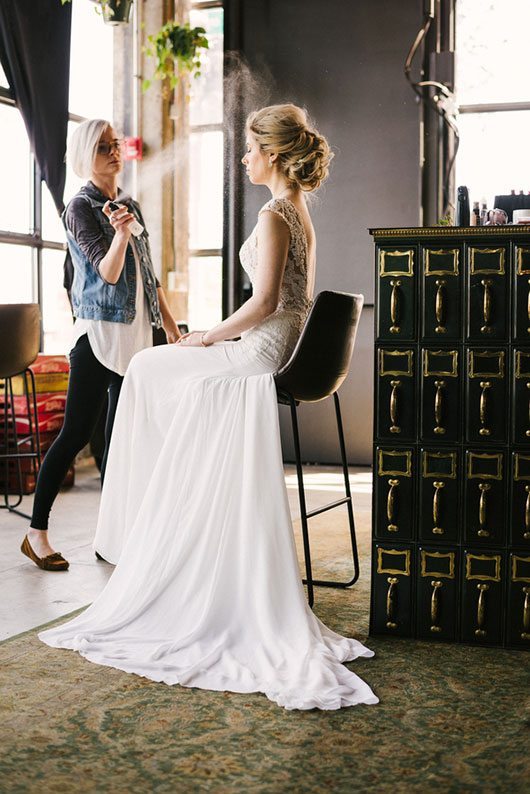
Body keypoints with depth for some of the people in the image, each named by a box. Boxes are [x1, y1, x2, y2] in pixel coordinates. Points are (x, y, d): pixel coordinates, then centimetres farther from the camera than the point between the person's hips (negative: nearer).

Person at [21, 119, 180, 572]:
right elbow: (108, 272, -13)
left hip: (137, 334, 7)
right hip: (100, 333, -7)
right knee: (77, 433, -7)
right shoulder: (80, 208, -5)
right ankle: (37, 533, 2)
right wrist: (120, 234, -31)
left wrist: (170, 322, 18)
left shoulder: (132, 206, 15)